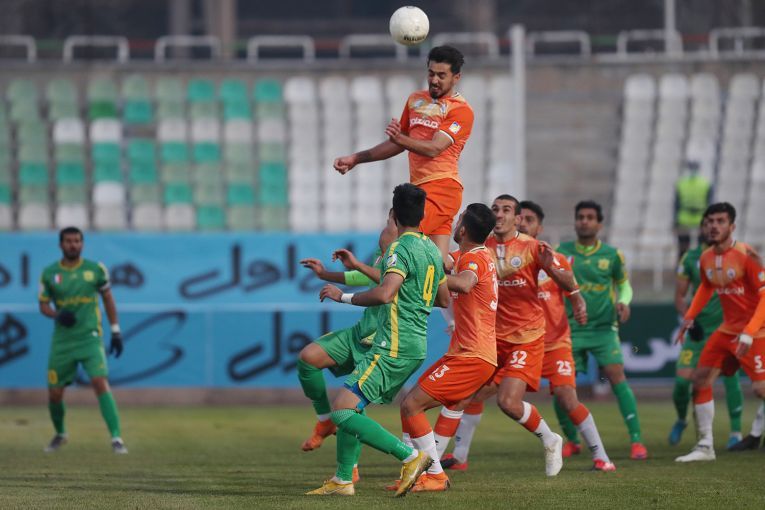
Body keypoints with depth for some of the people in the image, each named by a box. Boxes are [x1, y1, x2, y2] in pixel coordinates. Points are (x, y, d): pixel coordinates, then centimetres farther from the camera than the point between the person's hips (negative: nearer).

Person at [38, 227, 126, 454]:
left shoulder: (96, 269, 1)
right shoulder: (49, 273, 2)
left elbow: (107, 298, 12)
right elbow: (43, 305, 10)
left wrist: (116, 331, 8)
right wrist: (57, 315, -13)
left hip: (90, 338, -2)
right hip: (62, 341, 2)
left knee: (101, 382, -21)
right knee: (54, 394, 4)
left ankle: (116, 439, -22)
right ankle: (60, 434, 33)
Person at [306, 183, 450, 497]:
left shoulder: (401, 248, -13)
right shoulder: (432, 250, 14)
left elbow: (384, 294, -27)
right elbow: (444, 299, 26)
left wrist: (344, 297, -15)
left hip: (394, 348, -10)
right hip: (416, 345, 10)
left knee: (342, 411, -15)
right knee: (351, 406, 18)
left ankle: (410, 457, -19)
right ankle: (343, 480, 18)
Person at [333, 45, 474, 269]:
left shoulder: (461, 110, -5)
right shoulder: (416, 100, 19)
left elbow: (434, 148, -17)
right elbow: (397, 144, 30)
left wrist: (400, 138, -32)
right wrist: (356, 158, 27)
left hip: (441, 188, -8)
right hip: (420, 189, 8)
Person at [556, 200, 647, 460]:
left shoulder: (612, 255, 1)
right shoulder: (561, 253, 1)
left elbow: (624, 283, 15)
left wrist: (623, 302, -5)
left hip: (603, 328, -1)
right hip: (571, 329, 1)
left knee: (616, 375, -18)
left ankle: (636, 441, -15)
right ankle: (572, 440, 19)